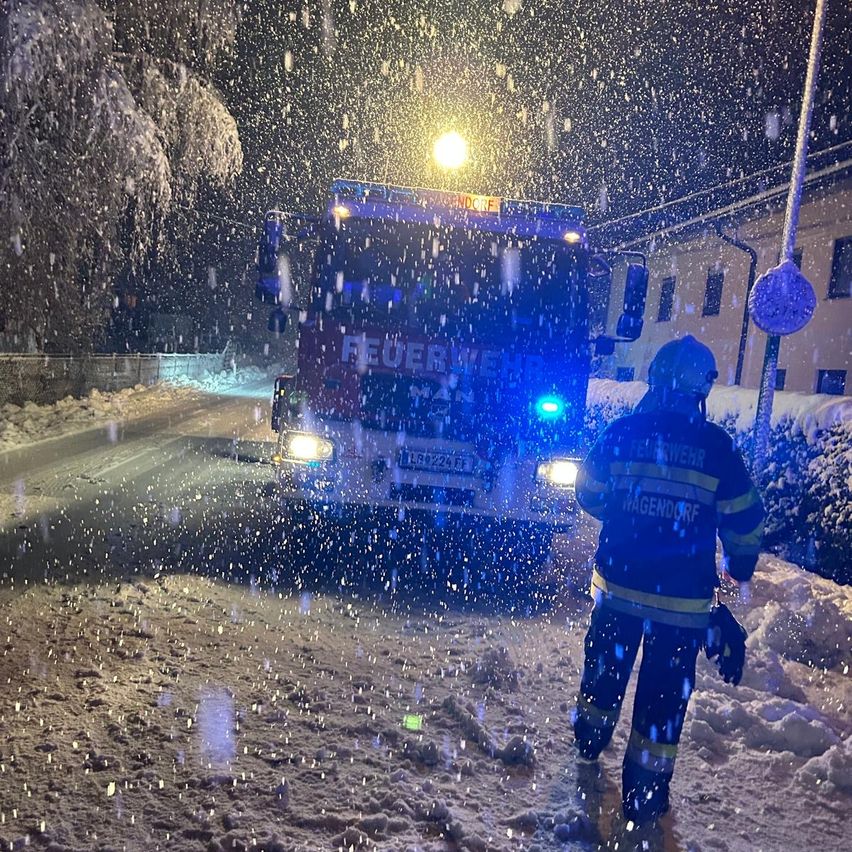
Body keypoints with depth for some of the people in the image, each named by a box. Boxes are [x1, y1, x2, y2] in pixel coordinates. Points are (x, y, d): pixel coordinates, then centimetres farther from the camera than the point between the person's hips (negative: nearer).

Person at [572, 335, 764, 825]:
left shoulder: (621, 433, -8)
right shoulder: (717, 447, -11)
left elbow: (589, 495, 4)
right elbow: (744, 522, -3)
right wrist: (741, 568, 15)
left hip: (618, 584, 2)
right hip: (683, 600, -2)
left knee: (607, 667, 23)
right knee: (665, 692, 11)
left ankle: (591, 740, 45)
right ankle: (644, 794, 23)